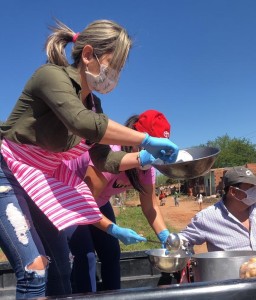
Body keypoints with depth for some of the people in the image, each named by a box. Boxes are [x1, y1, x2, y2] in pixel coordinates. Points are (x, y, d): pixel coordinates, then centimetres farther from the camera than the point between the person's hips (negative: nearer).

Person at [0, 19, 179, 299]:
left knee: (60, 270, 9)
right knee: (35, 271, -17)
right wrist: (146, 140, -33)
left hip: (43, 182, 8)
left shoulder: (93, 104, 3)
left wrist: (144, 158, -9)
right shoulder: (52, 75, -21)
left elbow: (103, 160, 5)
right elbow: (83, 124, -39)